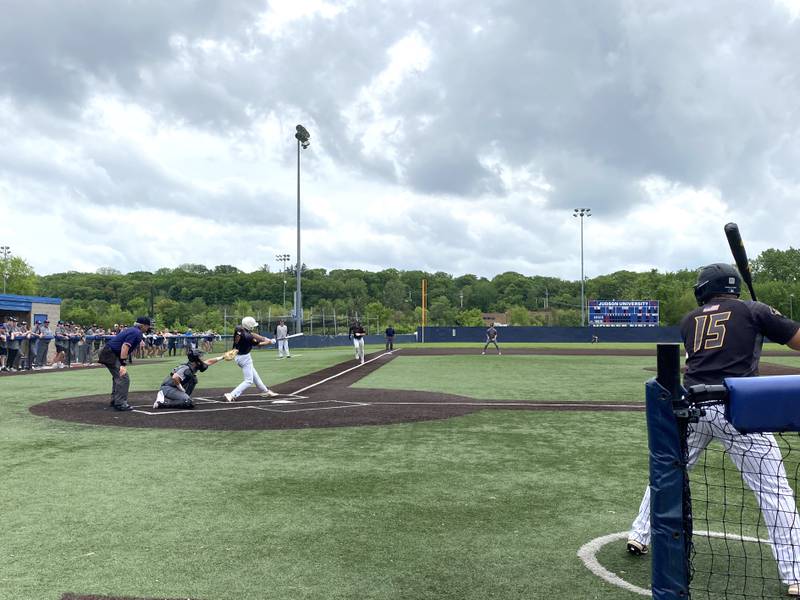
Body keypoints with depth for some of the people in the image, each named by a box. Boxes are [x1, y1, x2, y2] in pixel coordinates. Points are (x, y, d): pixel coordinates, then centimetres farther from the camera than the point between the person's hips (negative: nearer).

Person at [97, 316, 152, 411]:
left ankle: (114, 400, 32)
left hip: (108, 353, 11)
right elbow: (125, 347, -25)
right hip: (111, 355, -11)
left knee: (118, 377, 23)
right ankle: (120, 404, -12)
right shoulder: (136, 333, -16)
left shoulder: (131, 330, 15)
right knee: (123, 378, -12)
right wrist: (123, 365, -28)